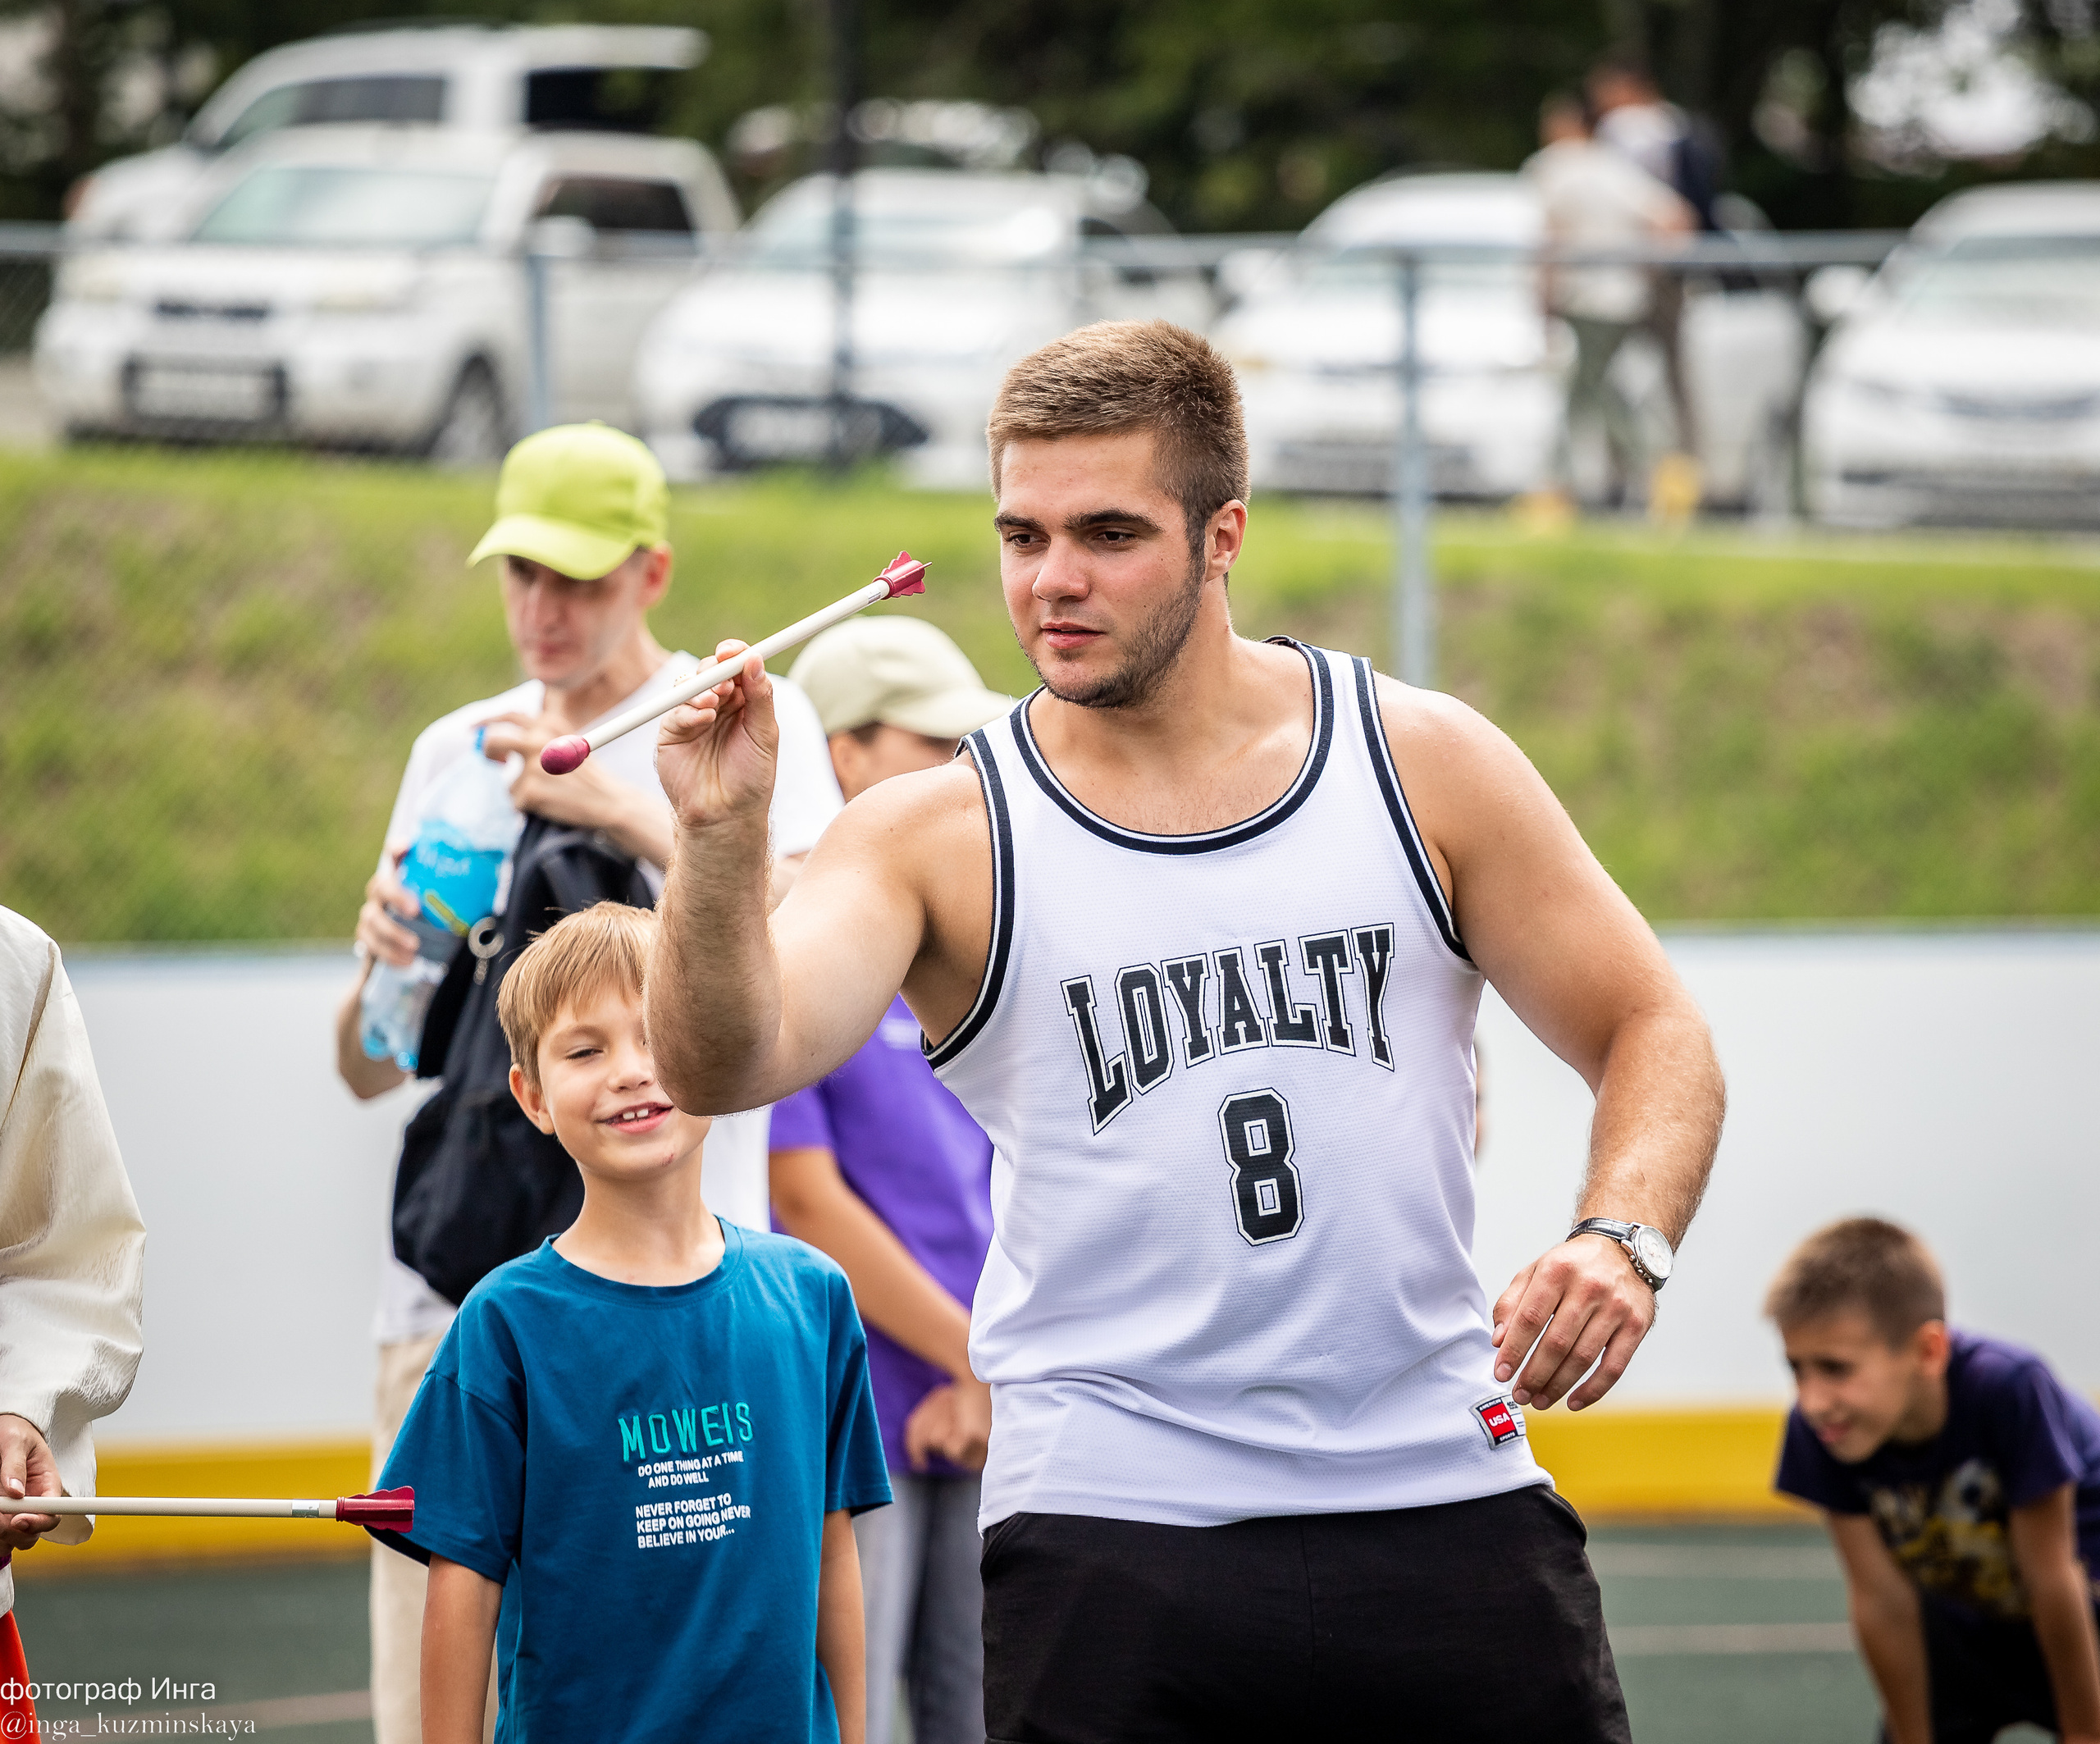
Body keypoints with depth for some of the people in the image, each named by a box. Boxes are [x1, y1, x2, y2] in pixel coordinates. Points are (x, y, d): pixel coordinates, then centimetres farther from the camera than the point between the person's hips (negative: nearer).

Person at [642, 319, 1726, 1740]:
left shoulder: (1419, 761, 4)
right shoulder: (940, 838, 0)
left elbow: (1651, 1031, 9)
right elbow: (727, 1065, -15)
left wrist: (1623, 1243, -10)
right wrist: (722, 843, -33)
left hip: (1443, 1500, 2)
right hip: (1111, 1539, -2)